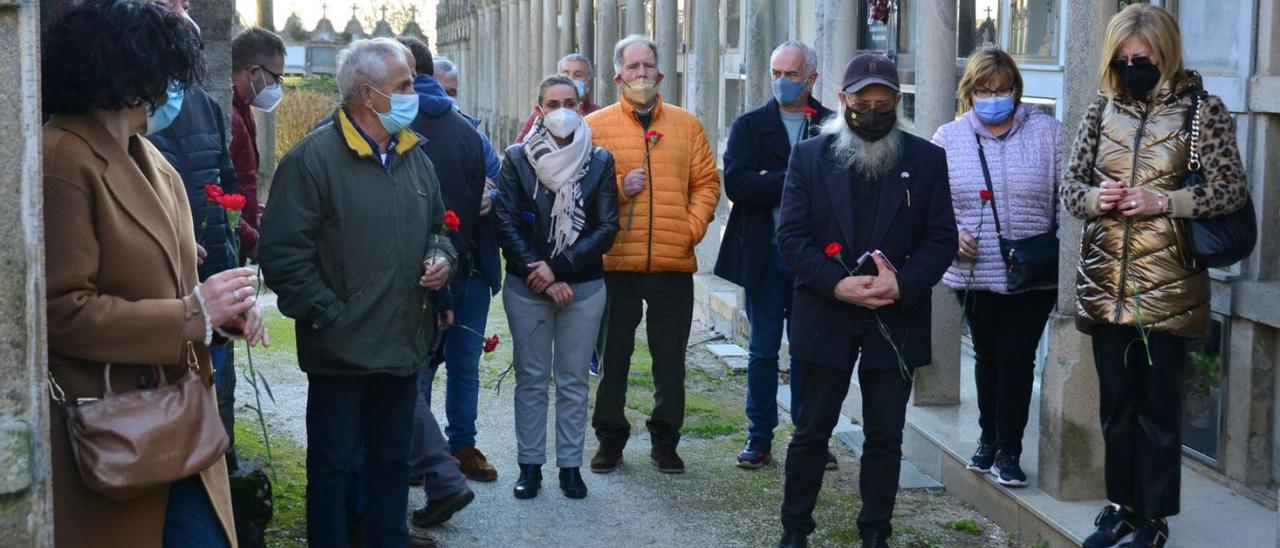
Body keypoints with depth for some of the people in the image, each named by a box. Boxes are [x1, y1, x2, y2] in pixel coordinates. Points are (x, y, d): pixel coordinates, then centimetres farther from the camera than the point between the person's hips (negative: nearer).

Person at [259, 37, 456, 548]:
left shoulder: (414, 156, 10)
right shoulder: (314, 157, -12)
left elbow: (436, 228, 23)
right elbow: (282, 252, -15)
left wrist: (441, 258, 1)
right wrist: (329, 315, -16)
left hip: (403, 346, 7)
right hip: (341, 349, -6)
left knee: (392, 462, 17)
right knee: (333, 466, 6)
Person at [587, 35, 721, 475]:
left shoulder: (686, 124, 10)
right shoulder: (596, 125, 4)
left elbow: (706, 181, 9)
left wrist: (693, 226, -4)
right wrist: (619, 188, -14)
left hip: (674, 262, 1)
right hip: (615, 262, -1)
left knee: (671, 359, 7)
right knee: (612, 355, 7)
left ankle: (665, 441, 20)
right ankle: (610, 439, 20)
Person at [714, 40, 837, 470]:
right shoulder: (750, 126, 5)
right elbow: (736, 184, -10)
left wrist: (773, 182, -15)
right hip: (766, 254, 1)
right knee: (763, 349, 7)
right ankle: (759, 438, 16)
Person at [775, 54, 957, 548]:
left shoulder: (927, 160, 4)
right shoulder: (809, 156, 3)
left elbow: (941, 239, 1)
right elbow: (791, 236, -3)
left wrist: (902, 286, -16)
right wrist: (837, 284, -16)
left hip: (896, 320, 1)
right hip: (824, 317, 0)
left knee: (885, 436, 8)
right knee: (811, 432, 7)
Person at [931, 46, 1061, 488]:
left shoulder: (1047, 133, -3)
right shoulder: (947, 139, 3)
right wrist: (952, 235, -8)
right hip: (974, 274, 2)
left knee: (1017, 358, 0)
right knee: (986, 356, 16)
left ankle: (1008, 451, 11)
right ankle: (989, 439, 31)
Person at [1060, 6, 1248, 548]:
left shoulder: (1201, 109, -4)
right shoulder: (1102, 109, 6)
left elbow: (1232, 190, -7)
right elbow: (1070, 183, 9)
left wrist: (1162, 202, -18)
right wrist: (1093, 198, -13)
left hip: (1168, 285, -4)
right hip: (1106, 281, 4)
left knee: (1158, 404, 4)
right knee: (1115, 401, 13)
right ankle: (1121, 504, 26)